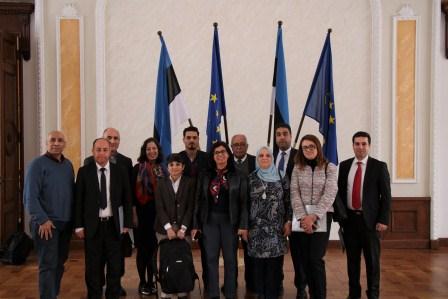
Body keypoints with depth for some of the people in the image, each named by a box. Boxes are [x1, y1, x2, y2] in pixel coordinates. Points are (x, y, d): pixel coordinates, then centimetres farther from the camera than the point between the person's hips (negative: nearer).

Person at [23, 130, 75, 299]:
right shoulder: (38, 164, -8)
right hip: (46, 223, -6)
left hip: (66, 223, 6)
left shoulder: (68, 164, 9)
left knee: (59, 263, 13)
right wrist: (42, 219, -17)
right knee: (48, 265, -3)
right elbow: (30, 196, -13)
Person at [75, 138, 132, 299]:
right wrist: (79, 225, -4)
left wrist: (127, 224, 2)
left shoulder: (120, 172, 1)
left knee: (115, 266, 9)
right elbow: (78, 200, 0)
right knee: (93, 266, 9)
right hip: (92, 225, -1)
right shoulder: (84, 172, -1)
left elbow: (127, 200, 5)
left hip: (113, 225, 1)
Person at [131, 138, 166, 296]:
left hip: (158, 213, 3)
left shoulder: (162, 170, 7)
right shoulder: (137, 168, -3)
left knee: (153, 248, 8)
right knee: (142, 248, 4)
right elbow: (132, 192, -5)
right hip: (142, 212, -3)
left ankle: (151, 281, 18)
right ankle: (142, 282, 14)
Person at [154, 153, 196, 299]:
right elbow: (159, 207, 1)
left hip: (183, 228, -1)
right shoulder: (161, 183, 7)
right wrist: (168, 227, -10)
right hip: (164, 228, 1)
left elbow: (191, 207, -1)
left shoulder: (190, 182, 4)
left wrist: (183, 228, -9)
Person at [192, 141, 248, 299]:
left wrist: (243, 225, -11)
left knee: (230, 259, 3)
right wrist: (195, 225, 2)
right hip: (210, 220, 2)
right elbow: (199, 201, 6)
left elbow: (244, 203, -3)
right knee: (211, 258, 3)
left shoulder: (238, 177, 0)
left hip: (230, 221, -2)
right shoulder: (205, 176, 7)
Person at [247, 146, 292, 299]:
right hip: (256, 228, 1)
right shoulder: (251, 178, 5)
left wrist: (288, 222, -1)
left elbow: (288, 201, 5)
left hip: (276, 228, 0)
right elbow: (245, 203, 6)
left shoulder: (281, 178, 4)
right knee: (258, 264, 4)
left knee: (275, 264, 0)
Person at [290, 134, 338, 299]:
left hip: (321, 217, -3)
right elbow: (294, 194, -1)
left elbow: (329, 195, -9)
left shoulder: (330, 168, 0)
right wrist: (303, 217, -12)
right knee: (304, 259, 5)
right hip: (302, 217, 3)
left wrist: (313, 217, -16)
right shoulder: (297, 168, 7)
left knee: (315, 259, -8)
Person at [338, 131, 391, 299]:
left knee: (372, 258, 7)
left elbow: (386, 195, -4)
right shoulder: (344, 166, 6)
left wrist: (383, 220, -10)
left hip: (370, 219, -2)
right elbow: (340, 192, 8)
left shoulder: (379, 166, -3)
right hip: (349, 218, 3)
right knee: (352, 258, 10)